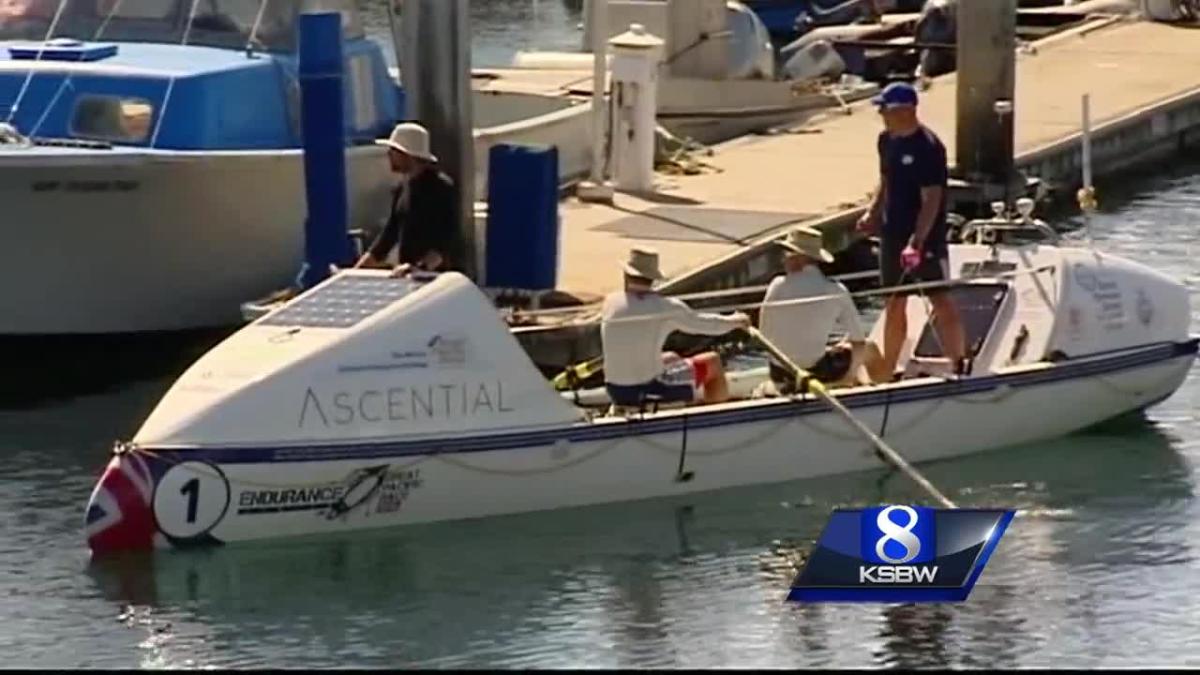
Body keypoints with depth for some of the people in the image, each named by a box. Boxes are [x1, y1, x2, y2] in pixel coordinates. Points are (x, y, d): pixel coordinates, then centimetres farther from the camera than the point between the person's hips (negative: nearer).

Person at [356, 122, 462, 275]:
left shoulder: (441, 188, -12)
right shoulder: (403, 187, 13)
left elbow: (447, 239, -20)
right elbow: (391, 231, 19)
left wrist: (421, 267, -33)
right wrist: (360, 268, 12)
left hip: (439, 275, -7)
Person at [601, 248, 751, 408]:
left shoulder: (610, 303, -4)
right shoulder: (667, 308, -13)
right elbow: (707, 324, 3)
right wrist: (735, 321, 25)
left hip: (616, 394, 5)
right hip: (650, 390, -5)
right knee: (712, 362, 16)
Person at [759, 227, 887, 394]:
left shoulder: (778, 285, -10)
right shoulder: (836, 291, -10)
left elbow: (765, 334, -4)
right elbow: (858, 340, -3)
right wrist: (838, 348, 18)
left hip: (779, 373, 3)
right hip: (815, 371, -3)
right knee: (868, 348, 24)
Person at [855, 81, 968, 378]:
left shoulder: (927, 147, -17)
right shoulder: (887, 140, 6)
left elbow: (932, 200, -21)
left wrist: (916, 242, -29)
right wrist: (873, 212, 5)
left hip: (926, 238, -8)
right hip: (893, 235, 8)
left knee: (942, 302, -4)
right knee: (894, 305, 13)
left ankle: (959, 367, 0)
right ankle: (887, 373, 20)